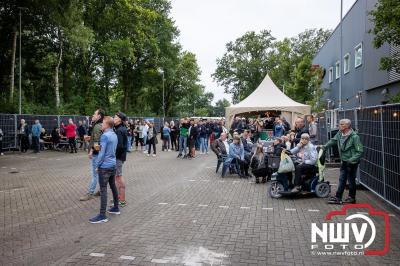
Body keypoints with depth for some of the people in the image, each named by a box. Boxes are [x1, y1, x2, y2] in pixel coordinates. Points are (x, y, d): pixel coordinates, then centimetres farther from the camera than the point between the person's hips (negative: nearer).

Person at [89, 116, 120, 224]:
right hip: (113, 165, 9)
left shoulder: (105, 135, -17)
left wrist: (97, 165, -8)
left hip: (105, 166, -9)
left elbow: (102, 152, -17)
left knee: (103, 190, -6)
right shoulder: (114, 135, 10)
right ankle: (116, 208, 28)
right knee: (113, 186, 17)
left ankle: (102, 215, -3)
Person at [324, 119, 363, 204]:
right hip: (344, 162, 7)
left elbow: (360, 151, -19)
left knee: (351, 180, 6)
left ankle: (352, 198, 22)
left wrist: (351, 160, -25)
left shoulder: (354, 137, -21)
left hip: (352, 163, -7)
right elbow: (333, 141, 17)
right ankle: (338, 197, 17)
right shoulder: (340, 133, -1)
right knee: (342, 180, 11)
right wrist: (325, 146, 8)